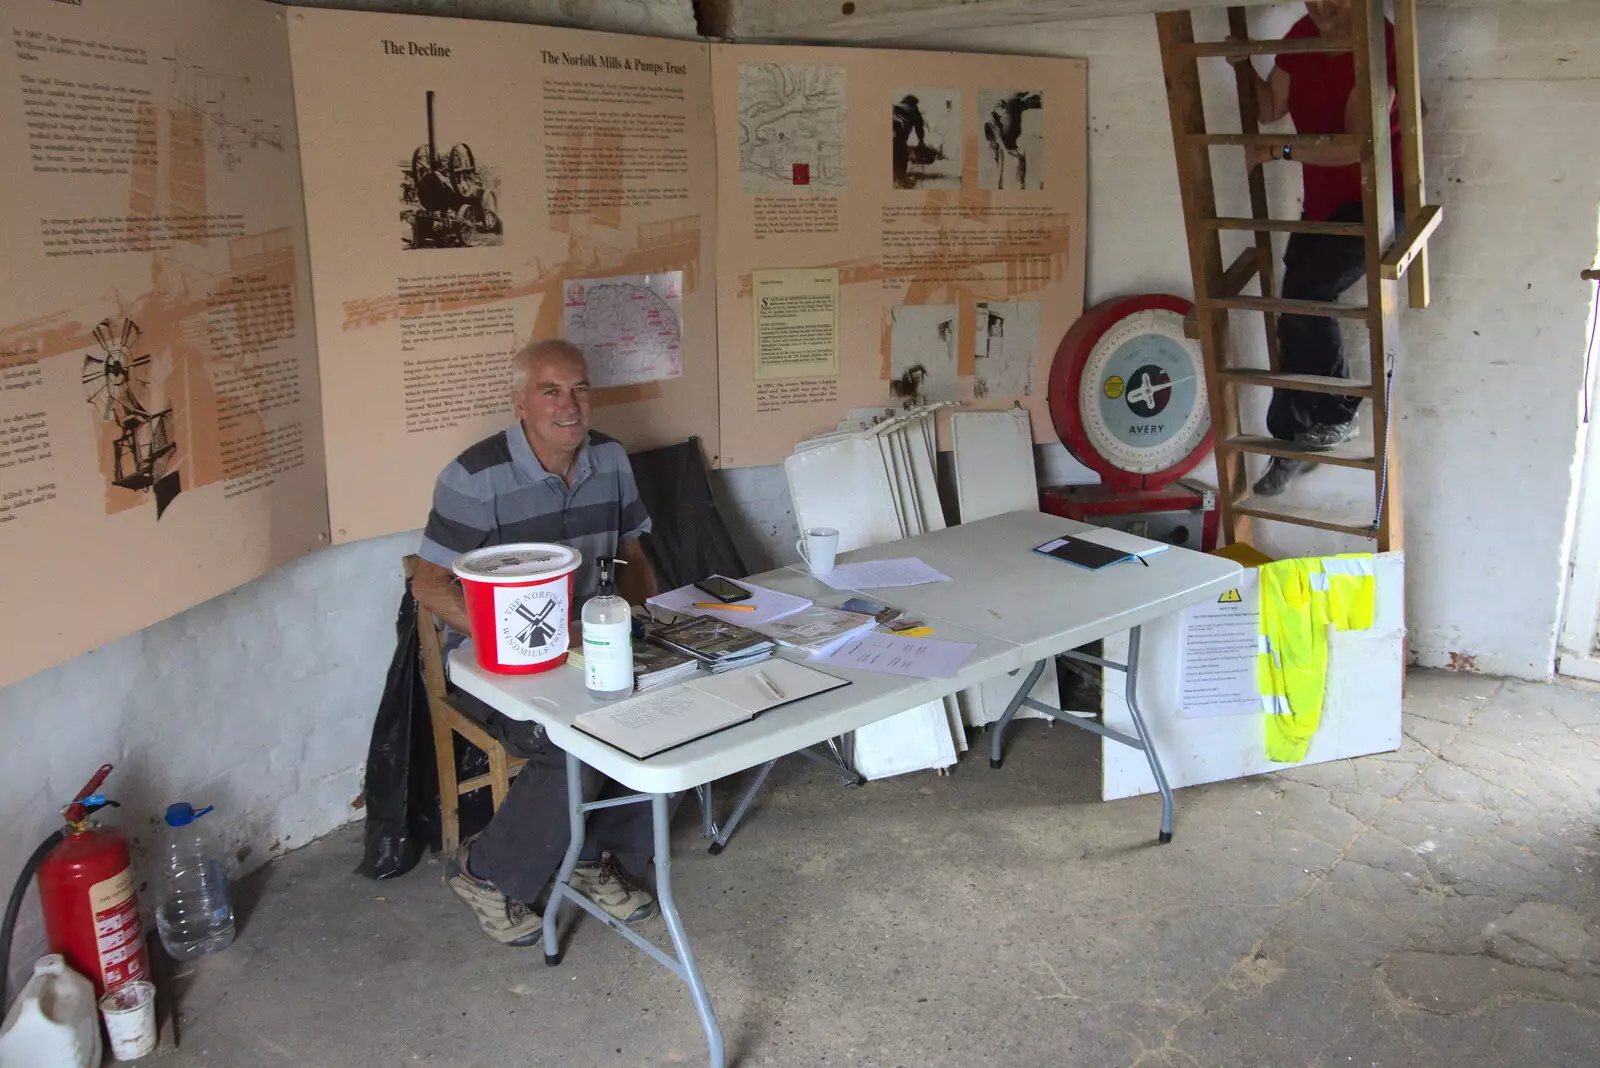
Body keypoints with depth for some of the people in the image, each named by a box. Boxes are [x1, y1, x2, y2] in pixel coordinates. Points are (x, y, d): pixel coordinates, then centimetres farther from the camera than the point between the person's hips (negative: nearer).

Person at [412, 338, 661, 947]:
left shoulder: (610, 461, 4)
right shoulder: (477, 478, -15)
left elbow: (630, 556, 15)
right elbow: (430, 585, -16)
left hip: (586, 641, 6)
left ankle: (601, 856, 5)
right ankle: (486, 874, -2)